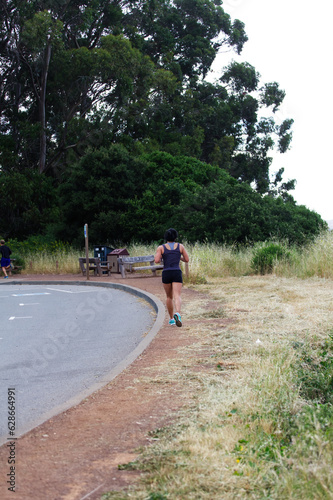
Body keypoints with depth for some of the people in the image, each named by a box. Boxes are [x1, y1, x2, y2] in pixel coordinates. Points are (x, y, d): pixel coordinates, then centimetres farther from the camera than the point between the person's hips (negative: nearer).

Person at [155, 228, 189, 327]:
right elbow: (187, 259, 11)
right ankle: (177, 313, -41)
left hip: (166, 274, 1)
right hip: (177, 274, -1)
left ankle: (171, 319, 23)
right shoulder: (180, 246, 8)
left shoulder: (161, 247, 4)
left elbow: (157, 261, -7)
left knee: (169, 297, 20)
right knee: (177, 296, -12)